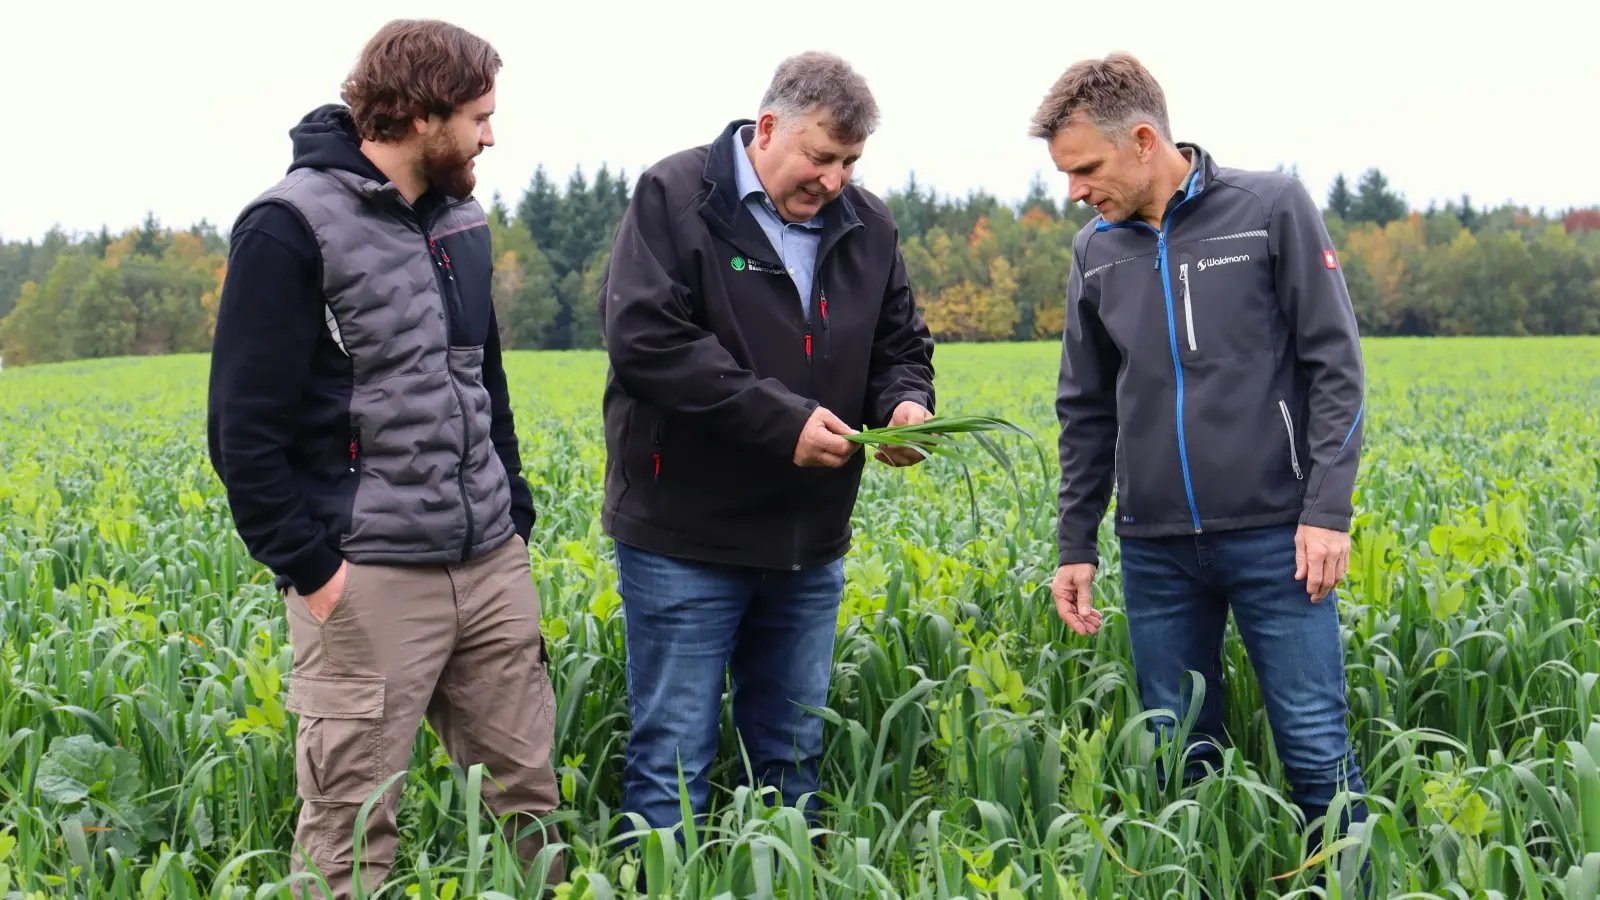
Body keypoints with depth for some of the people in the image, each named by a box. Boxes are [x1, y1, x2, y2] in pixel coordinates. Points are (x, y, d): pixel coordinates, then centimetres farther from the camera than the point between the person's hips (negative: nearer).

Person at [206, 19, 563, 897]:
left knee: (526, 794, 10)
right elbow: (246, 424, -10)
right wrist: (307, 568, -12)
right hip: (370, 581, -7)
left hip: (491, 566, 7)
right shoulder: (293, 226, -9)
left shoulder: (460, 220, 13)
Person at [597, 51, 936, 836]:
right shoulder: (675, 198, -9)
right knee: (671, 756, 1)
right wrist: (784, 419, -23)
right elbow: (645, 341, -19)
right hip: (686, 536, -5)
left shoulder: (867, 226, 8)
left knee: (792, 754, 15)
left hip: (808, 543, 6)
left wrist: (905, 402, -8)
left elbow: (899, 345, 17)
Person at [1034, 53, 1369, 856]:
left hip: (1276, 535, -4)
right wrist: (1076, 545, 12)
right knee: (1178, 759, 9)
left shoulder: (1273, 209, -4)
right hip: (1155, 549, 4)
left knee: (1316, 749, -2)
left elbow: (1334, 364, -4)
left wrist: (1329, 509, -12)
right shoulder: (1096, 250, 9)